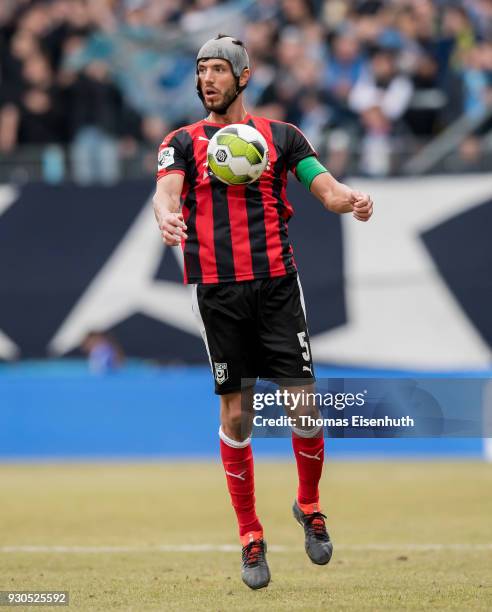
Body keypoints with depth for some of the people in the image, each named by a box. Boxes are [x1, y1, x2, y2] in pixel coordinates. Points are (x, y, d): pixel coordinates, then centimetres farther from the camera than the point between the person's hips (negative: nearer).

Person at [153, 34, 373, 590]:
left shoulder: (280, 136, 10)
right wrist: (167, 217, -35)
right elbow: (167, 190, -10)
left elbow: (324, 186, 2)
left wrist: (349, 199, -22)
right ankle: (250, 538, 12)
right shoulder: (183, 142, 8)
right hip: (218, 291, -1)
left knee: (304, 406, -4)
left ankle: (309, 506, 22)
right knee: (236, 415, 1)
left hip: (277, 283, 1)